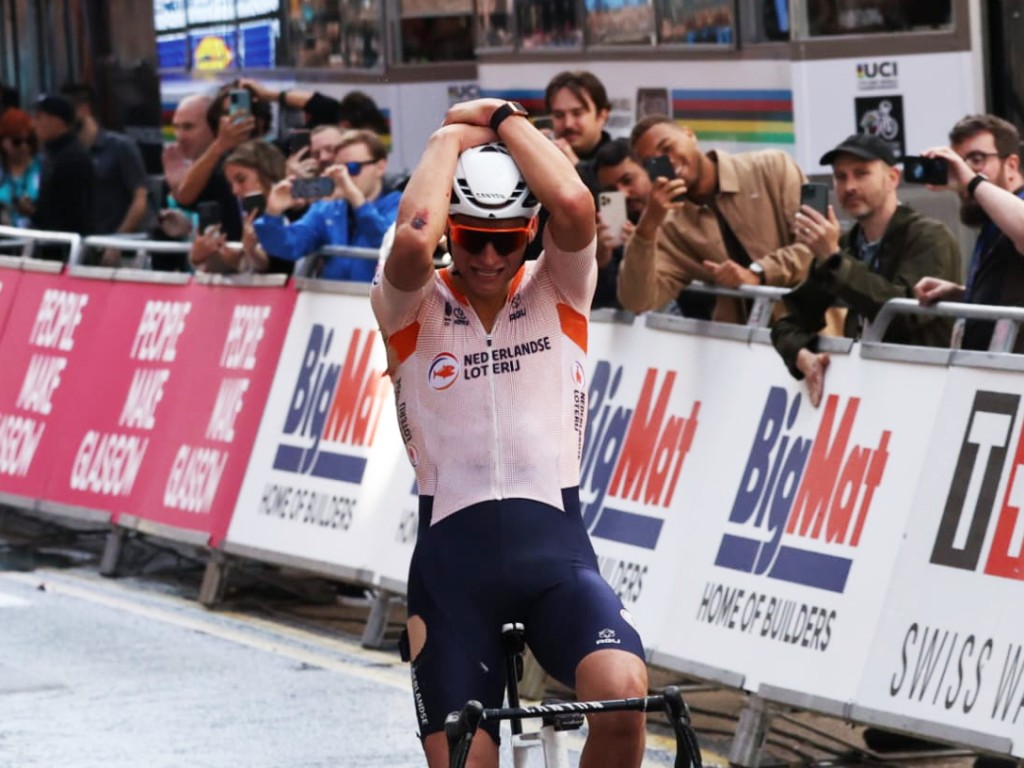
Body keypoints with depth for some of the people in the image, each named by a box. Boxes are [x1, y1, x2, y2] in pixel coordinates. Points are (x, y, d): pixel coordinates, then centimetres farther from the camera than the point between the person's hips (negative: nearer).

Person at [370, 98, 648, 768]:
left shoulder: (556, 292, 8)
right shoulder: (414, 306, 4)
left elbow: (575, 207, -13)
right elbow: (412, 241, -19)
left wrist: (505, 120, -1)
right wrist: (451, 137, -5)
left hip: (553, 543, 0)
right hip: (452, 555, 0)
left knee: (625, 693, -28)